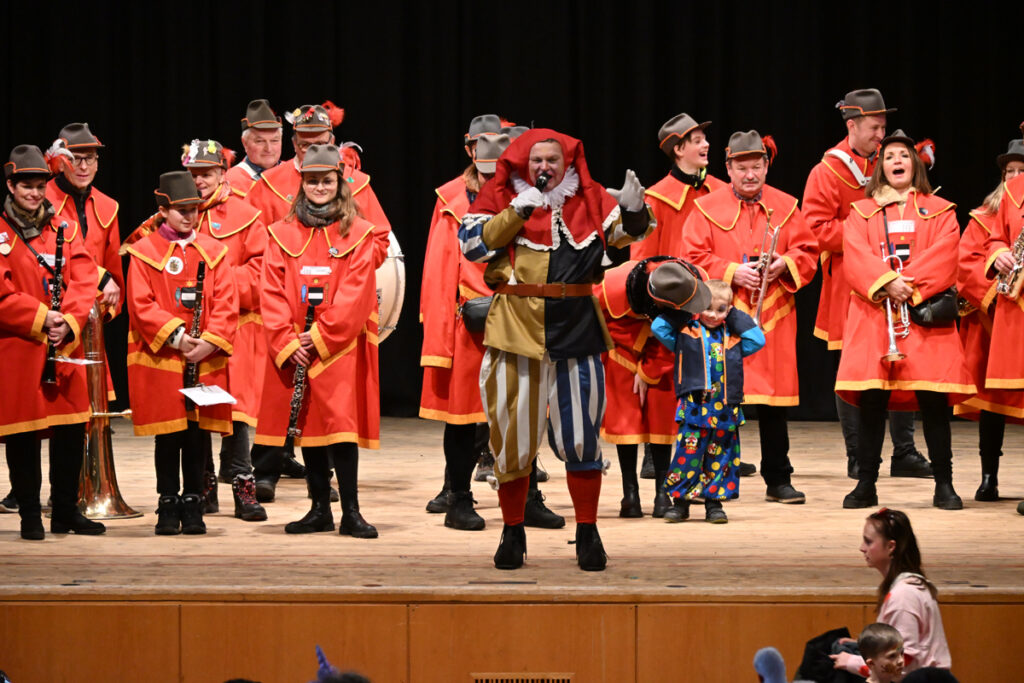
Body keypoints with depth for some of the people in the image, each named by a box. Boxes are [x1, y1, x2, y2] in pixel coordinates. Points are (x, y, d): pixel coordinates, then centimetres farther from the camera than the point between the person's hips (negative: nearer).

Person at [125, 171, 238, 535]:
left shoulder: (212, 251, 8)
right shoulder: (144, 252, 1)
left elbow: (226, 302, 2)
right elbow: (142, 304, -7)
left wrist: (209, 341, -12)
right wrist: (175, 335, -16)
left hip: (206, 360, 2)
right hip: (160, 357, -2)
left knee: (198, 431, 4)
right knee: (167, 433, 1)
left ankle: (193, 504, 12)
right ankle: (168, 505, 8)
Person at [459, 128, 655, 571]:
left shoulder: (590, 199, 8)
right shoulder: (501, 197, 3)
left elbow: (624, 232, 3)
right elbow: (472, 243, -7)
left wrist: (633, 210, -18)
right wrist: (516, 212, -17)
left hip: (576, 329, 1)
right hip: (516, 328, -1)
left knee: (581, 433, 3)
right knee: (512, 433, 4)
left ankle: (587, 534, 13)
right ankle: (512, 532, 17)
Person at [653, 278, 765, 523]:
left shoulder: (733, 336, 14)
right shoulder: (685, 333, 7)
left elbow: (757, 340, 9)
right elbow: (658, 327, 3)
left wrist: (737, 316, 9)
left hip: (726, 410, 3)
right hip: (693, 409, -3)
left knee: (720, 458, 6)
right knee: (688, 454, -5)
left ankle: (714, 503, 15)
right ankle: (680, 502, 5)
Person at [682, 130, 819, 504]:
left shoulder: (786, 207, 10)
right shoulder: (707, 209, 3)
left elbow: (808, 252, 8)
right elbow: (693, 258, -2)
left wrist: (784, 265, -12)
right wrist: (731, 273, -15)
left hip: (774, 319, 2)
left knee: (774, 401, 3)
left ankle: (778, 480, 10)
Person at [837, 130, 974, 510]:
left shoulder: (939, 211, 12)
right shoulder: (862, 212, 14)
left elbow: (943, 257, -2)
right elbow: (855, 255, -1)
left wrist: (909, 286, -15)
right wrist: (886, 283, -17)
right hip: (873, 315, 1)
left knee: (933, 400, -4)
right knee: (871, 400, -3)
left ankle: (944, 486, 2)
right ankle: (866, 485, 3)